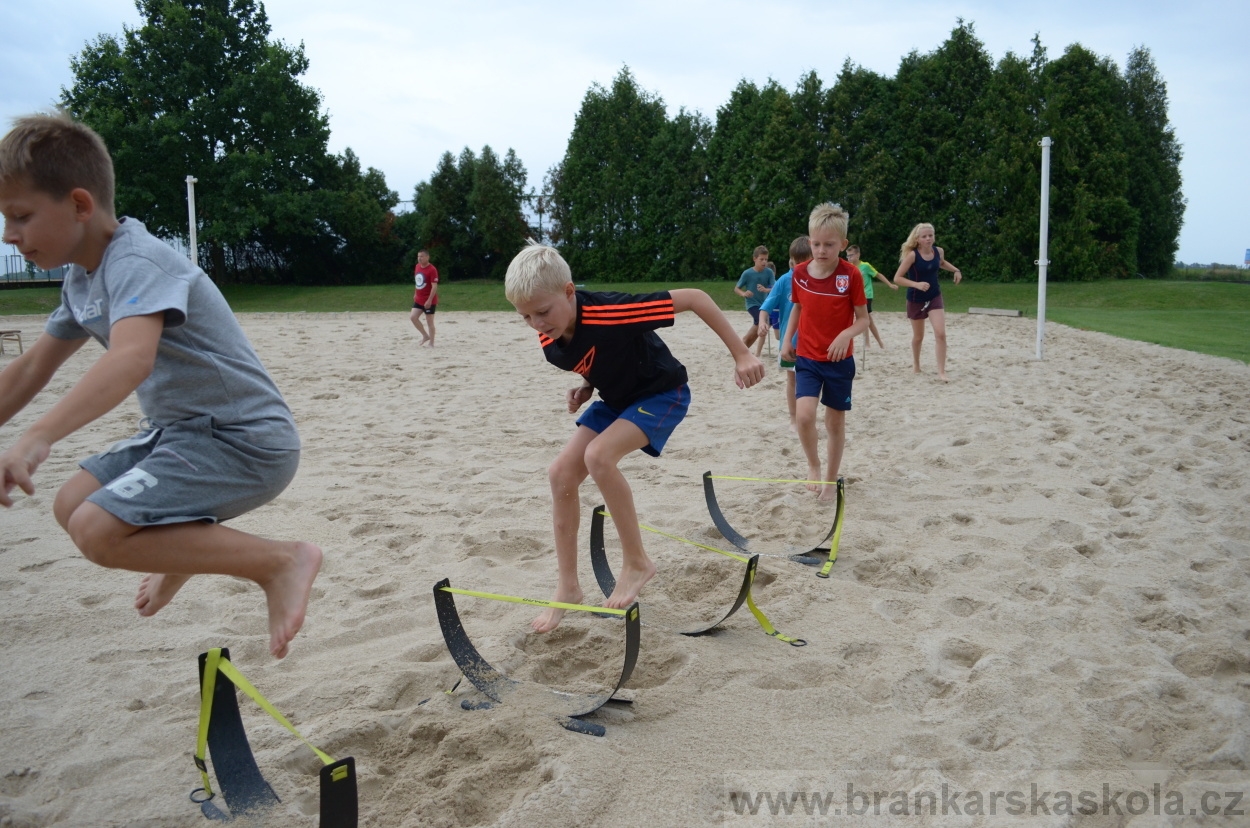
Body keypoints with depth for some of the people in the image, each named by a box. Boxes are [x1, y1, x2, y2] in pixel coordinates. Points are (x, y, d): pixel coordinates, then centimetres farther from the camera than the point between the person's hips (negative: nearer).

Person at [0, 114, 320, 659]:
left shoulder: (137, 264, -21)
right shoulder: (82, 279, 9)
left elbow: (132, 359, -40)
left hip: (245, 442, -9)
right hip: (183, 430, 10)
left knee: (98, 531, -20)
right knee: (72, 508, 14)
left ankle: (281, 561, -14)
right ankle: (193, 551, 37)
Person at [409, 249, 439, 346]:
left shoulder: (432, 270, -16)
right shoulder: (417, 267, 8)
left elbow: (434, 286, -21)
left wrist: (429, 300, -25)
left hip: (429, 301, -7)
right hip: (418, 299, 7)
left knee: (429, 321, 0)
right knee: (413, 317, -3)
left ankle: (431, 343, 10)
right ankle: (425, 336, 12)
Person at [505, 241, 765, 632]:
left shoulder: (608, 312, -35)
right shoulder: (550, 344, -12)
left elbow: (694, 298, -29)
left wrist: (742, 355, -27)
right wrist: (585, 388, -7)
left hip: (662, 393, -7)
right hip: (617, 399, 7)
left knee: (598, 456, -30)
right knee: (561, 474, -5)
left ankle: (637, 562, -10)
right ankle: (568, 587, 7)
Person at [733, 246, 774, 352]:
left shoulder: (769, 272, -8)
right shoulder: (747, 273, -14)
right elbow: (736, 288, -6)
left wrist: (766, 289, -33)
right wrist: (743, 294, -27)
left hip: (763, 303, 4)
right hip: (752, 303, -4)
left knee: (757, 327, 10)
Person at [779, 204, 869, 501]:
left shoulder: (851, 275, -11)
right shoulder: (800, 273, -2)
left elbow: (863, 319, -7)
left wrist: (847, 335, -26)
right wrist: (787, 340, 3)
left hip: (839, 360, -1)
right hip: (807, 357, 2)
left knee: (836, 420, 8)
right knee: (804, 414, -17)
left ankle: (831, 480, 26)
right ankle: (813, 465, 10)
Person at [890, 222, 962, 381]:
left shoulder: (938, 251, -5)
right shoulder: (912, 255, -20)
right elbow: (897, 278, -21)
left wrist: (956, 270, 4)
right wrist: (916, 284, -33)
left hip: (935, 297, 3)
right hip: (916, 300, -3)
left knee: (941, 334, -12)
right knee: (918, 336, 13)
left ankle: (941, 371, -6)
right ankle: (916, 365, 37)